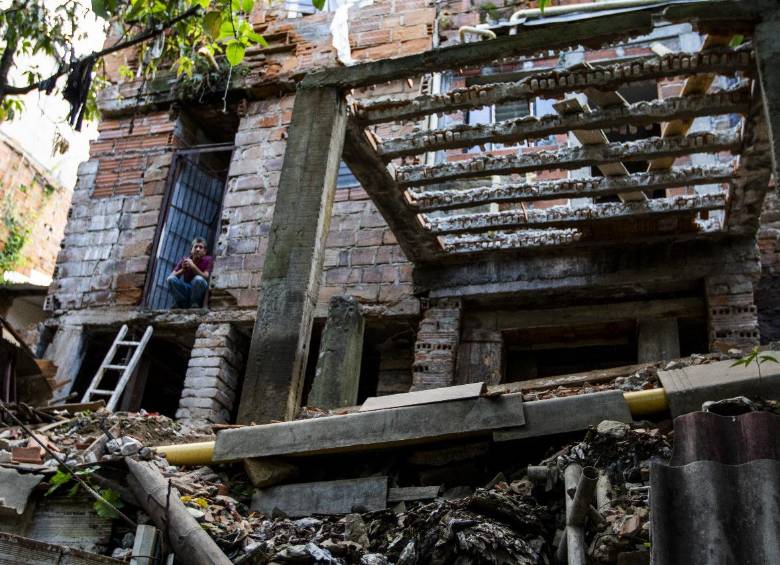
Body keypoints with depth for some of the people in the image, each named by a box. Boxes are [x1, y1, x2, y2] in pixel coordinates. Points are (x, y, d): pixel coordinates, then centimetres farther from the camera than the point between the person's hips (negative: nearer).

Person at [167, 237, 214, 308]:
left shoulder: (208, 260, -7)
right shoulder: (185, 260, -1)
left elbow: (205, 277, -20)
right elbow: (171, 276, -7)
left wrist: (193, 266, -30)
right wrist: (183, 270, -25)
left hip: (199, 291, -3)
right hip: (186, 289, 3)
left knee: (198, 279, -35)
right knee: (171, 279, -22)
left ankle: (195, 304, -12)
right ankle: (183, 304, -8)